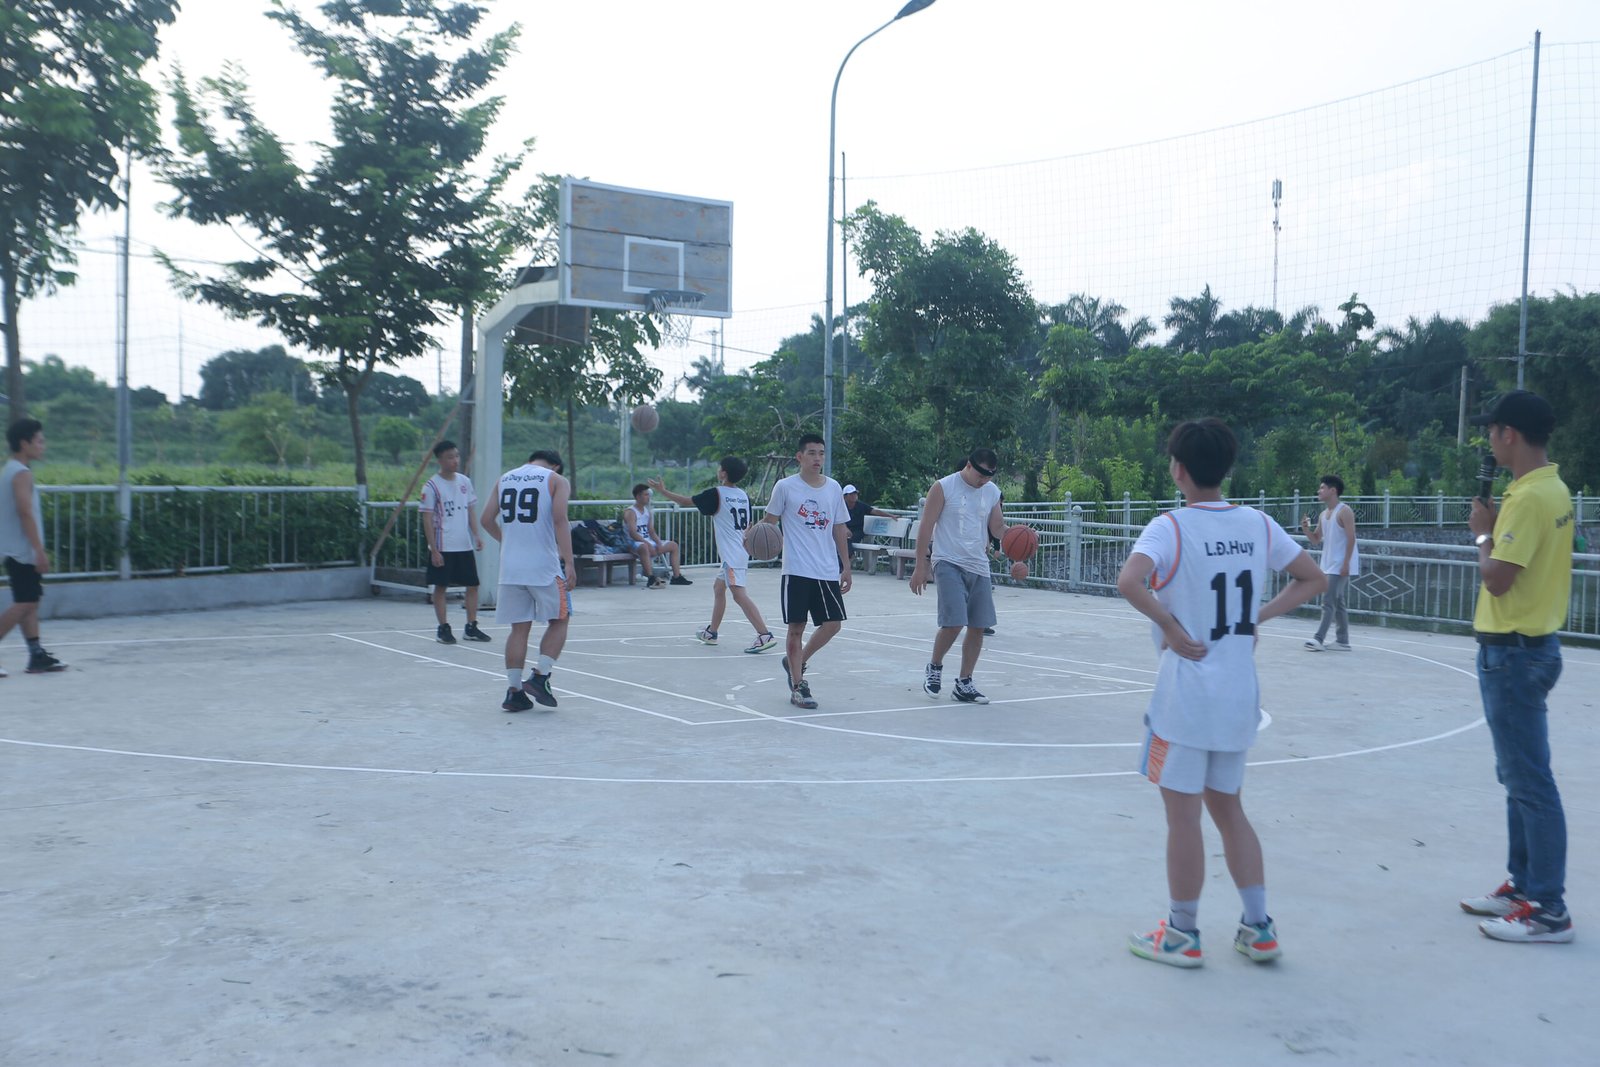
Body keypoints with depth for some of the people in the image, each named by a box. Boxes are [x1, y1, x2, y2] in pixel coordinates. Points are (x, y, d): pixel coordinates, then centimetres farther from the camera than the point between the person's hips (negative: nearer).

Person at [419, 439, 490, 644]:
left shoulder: (465, 481, 8)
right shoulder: (431, 486, -9)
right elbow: (427, 520, -9)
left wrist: (477, 535, 2)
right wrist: (434, 550, -13)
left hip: (465, 546, 5)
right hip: (443, 548, -5)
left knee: (473, 585, 7)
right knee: (441, 587, 2)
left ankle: (471, 627, 16)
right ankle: (443, 628, 11)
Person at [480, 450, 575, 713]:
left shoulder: (505, 479, 14)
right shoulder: (556, 480, 1)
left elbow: (487, 520, 13)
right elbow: (560, 519, -12)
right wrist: (569, 563, -14)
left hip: (510, 567, 4)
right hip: (544, 565, -4)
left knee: (519, 628, 10)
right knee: (558, 621, 12)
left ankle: (514, 691, 9)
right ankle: (540, 676, 1)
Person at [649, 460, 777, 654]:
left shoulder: (716, 493, -9)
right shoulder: (744, 495, 10)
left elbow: (686, 502, -1)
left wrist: (663, 491, 11)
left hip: (731, 555, -9)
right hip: (740, 552, 9)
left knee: (740, 595, -14)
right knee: (718, 588, 21)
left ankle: (765, 635, -22)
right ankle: (711, 633, 30)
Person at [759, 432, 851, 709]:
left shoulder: (833, 488, 9)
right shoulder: (785, 486, -3)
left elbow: (839, 529, 14)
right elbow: (770, 519, 4)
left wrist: (846, 567, 12)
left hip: (828, 571, 4)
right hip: (797, 571, -4)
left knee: (832, 624, 2)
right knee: (796, 627, -1)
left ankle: (795, 662, 25)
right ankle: (798, 686, 10)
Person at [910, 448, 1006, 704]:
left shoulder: (992, 492, 10)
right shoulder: (943, 487, -6)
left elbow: (997, 528, 15)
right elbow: (926, 527, -5)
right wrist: (920, 567, -9)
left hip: (979, 566, 6)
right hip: (948, 563, -6)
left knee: (978, 627, 3)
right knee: (953, 622, -16)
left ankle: (963, 684, 16)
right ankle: (934, 668, 11)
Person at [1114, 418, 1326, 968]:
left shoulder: (1171, 526, -13)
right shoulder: (1257, 524, 4)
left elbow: (1129, 581, -31)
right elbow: (1314, 579, 12)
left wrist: (1170, 626, -17)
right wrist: (1257, 617, 9)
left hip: (1186, 693, -6)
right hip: (1239, 693, 6)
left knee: (1183, 814, 5)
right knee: (1227, 807, 20)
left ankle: (1182, 934, 17)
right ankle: (1258, 928, 24)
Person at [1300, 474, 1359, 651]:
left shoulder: (1344, 511, -12)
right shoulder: (1323, 515, 13)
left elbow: (1351, 538, -16)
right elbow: (1317, 540, 17)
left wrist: (1346, 563, -22)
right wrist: (1306, 528, -2)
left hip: (1341, 565, -9)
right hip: (1330, 565, 9)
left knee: (1328, 602, -13)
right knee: (1337, 603, 11)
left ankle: (1319, 639, -15)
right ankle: (1342, 641, 15)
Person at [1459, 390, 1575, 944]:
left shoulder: (1528, 497, -20)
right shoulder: (1553, 488, 11)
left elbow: (1497, 579, -22)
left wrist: (1482, 533, -7)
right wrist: (1495, 529, 5)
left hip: (1513, 653, -10)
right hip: (1530, 644, 10)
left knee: (1530, 780, -3)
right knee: (1519, 776, 17)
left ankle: (1547, 909, 4)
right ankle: (1524, 885, 26)